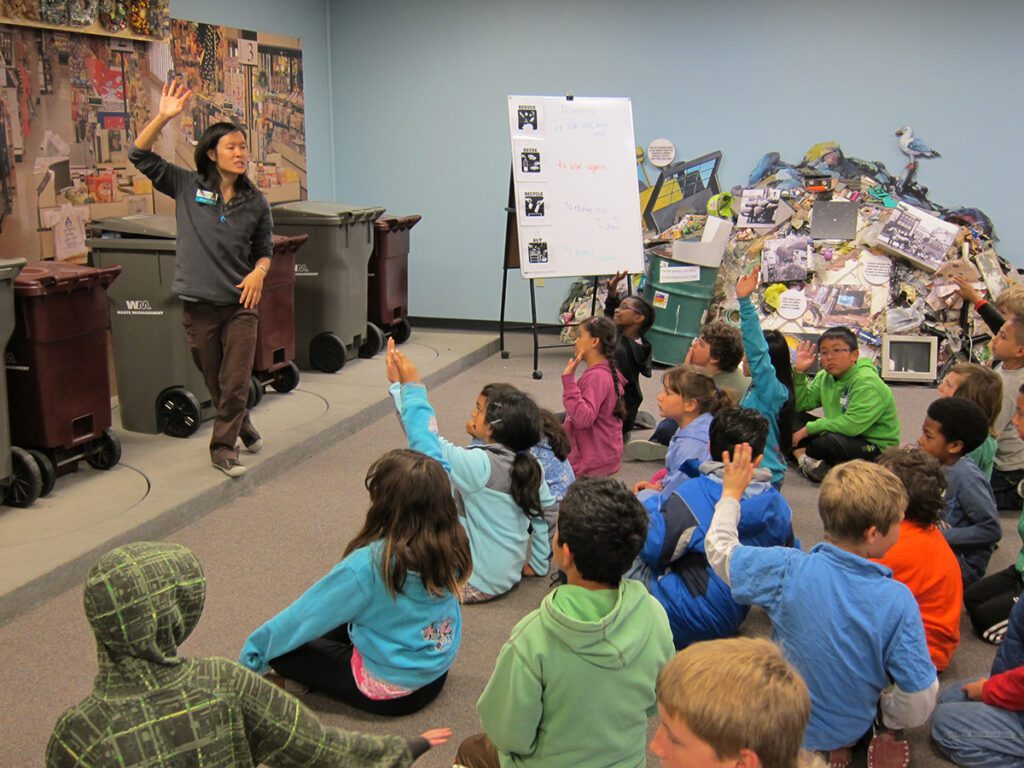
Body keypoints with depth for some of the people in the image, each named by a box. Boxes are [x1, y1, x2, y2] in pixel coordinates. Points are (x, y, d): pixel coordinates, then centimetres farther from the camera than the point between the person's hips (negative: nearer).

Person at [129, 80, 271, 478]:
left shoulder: (256, 202, 2)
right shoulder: (187, 187, -1)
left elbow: (264, 248, 12)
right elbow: (140, 156, -4)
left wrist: (259, 272, -9)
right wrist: (163, 117, -16)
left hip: (241, 303, 0)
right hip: (199, 305, 0)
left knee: (236, 382, -2)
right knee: (215, 382, 10)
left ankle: (223, 446, 14)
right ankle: (242, 425, 32)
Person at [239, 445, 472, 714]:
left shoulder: (368, 566, -29)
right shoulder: (452, 545, -14)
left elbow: (304, 617, -16)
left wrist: (252, 654, -1)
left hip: (389, 692, -6)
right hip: (437, 676, 7)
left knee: (276, 641, 1)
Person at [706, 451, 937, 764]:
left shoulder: (787, 570, -25)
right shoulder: (897, 600, -26)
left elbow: (719, 547, -8)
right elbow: (919, 704, -21)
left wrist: (731, 493, 8)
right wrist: (886, 721, 1)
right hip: (850, 727, 0)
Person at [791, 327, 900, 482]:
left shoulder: (868, 383, -21)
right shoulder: (824, 377, 3)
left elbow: (852, 425, -31)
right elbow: (800, 405, 1)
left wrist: (809, 428, -24)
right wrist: (799, 372, -9)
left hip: (875, 448, -8)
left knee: (830, 441, -38)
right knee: (794, 417, -3)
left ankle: (799, 452, -10)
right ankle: (804, 459, -22)